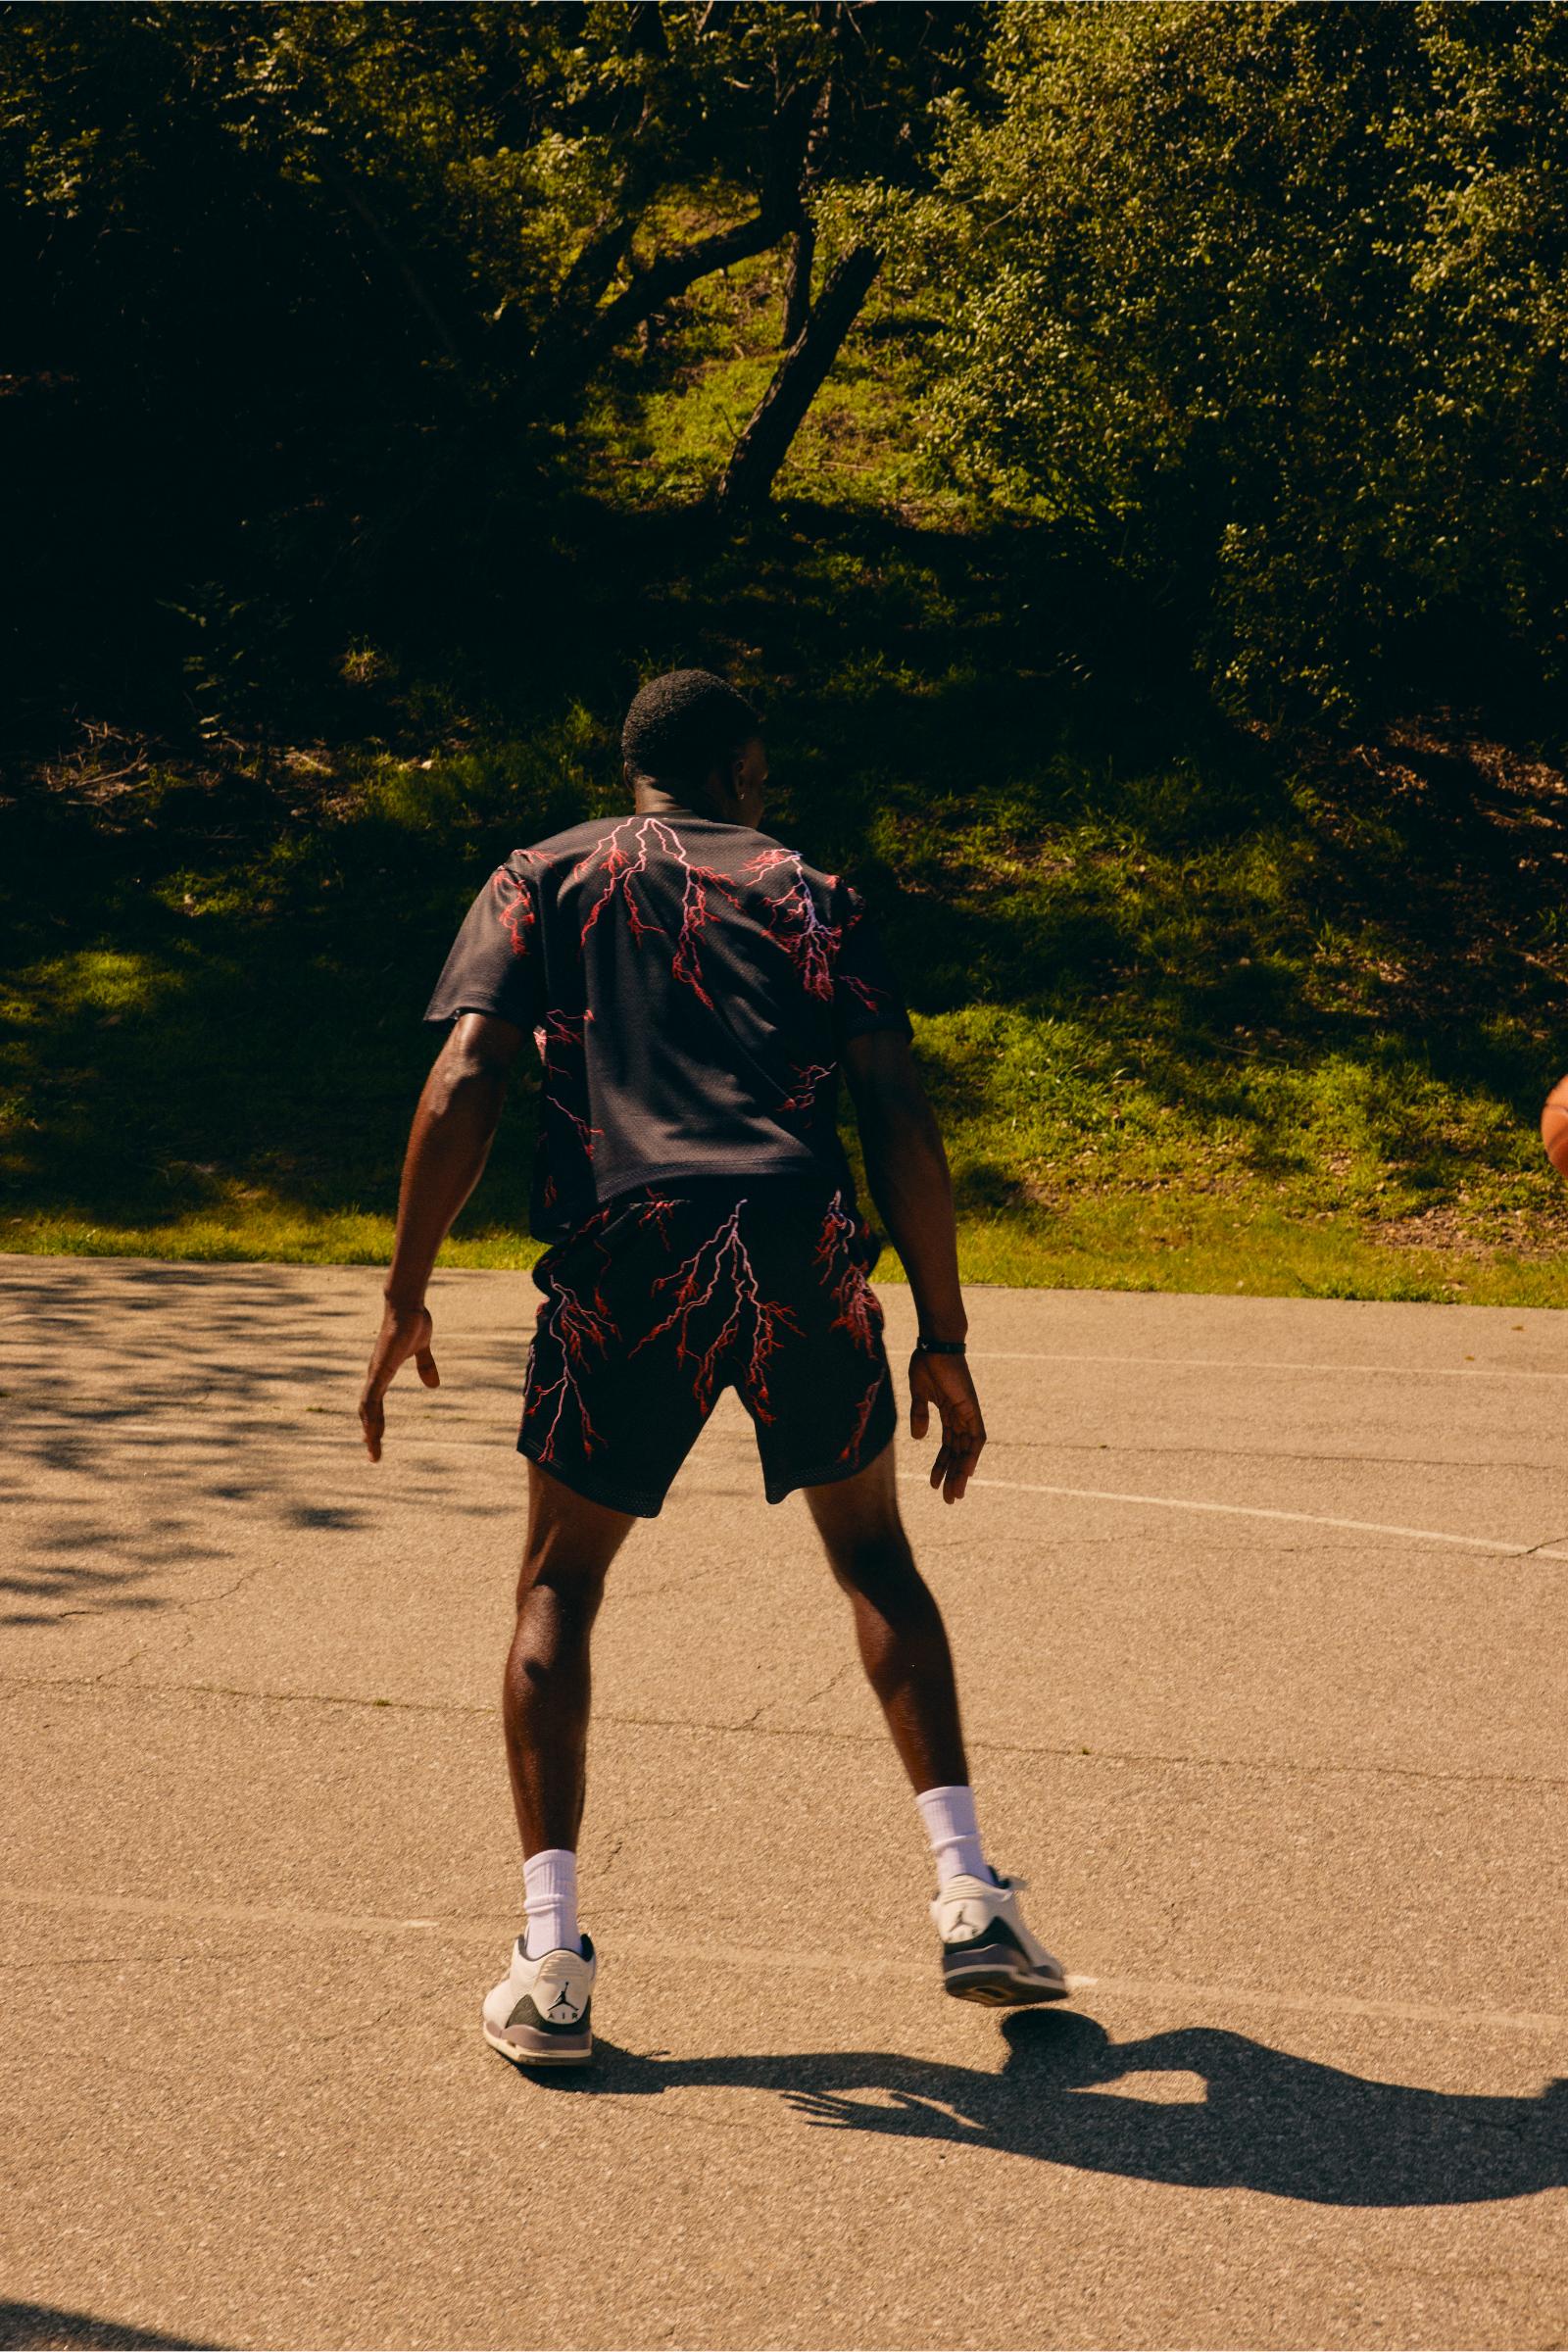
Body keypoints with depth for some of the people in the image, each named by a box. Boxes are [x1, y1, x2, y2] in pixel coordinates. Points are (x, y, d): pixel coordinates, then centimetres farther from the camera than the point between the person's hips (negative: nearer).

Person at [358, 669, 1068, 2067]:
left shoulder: (546, 880, 18)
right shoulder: (810, 893, 19)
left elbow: (464, 1084, 3)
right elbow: (901, 1123, 9)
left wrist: (406, 1298, 7)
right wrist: (944, 1343, 12)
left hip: (627, 1260, -1)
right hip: (802, 1252, 1)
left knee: (559, 1589, 16)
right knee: (872, 1555, 23)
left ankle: (552, 1963, 7)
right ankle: (969, 1896, 16)